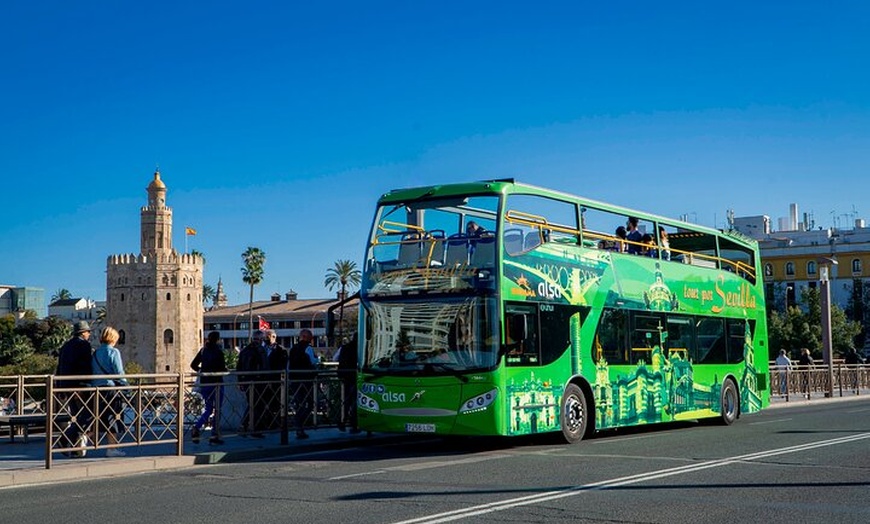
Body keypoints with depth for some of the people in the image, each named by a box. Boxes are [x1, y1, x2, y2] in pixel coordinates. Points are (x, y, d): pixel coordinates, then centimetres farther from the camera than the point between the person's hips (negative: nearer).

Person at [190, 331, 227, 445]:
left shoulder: (203, 350, 6)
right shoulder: (218, 352, -11)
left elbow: (193, 365, 9)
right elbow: (222, 369, -14)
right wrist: (225, 369, 8)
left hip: (204, 383, 6)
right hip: (216, 383, -6)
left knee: (208, 409, 15)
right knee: (217, 409, 5)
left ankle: (196, 427, -8)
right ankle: (214, 436, 6)